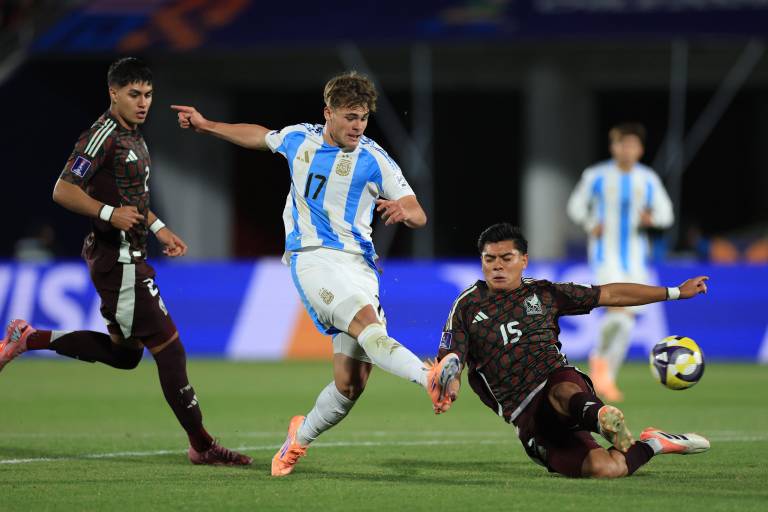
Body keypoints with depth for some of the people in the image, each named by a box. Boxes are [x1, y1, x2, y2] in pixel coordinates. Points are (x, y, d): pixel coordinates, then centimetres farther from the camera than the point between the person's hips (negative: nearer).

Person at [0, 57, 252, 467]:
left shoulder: (133, 138, 15)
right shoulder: (103, 136, -15)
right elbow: (63, 191, -20)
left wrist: (158, 228, 20)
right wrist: (110, 214, -30)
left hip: (129, 258, 10)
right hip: (117, 259, -10)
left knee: (124, 353, 17)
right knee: (168, 346, -8)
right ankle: (201, 445, -4)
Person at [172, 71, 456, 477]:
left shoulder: (374, 160, 3)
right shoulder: (298, 139, 10)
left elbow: (419, 216, 1)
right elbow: (260, 137, 33)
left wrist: (402, 210, -22)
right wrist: (207, 126, 37)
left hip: (358, 264, 1)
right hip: (312, 257, -1)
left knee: (351, 382, -7)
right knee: (366, 321, -32)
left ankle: (301, 437, 21)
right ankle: (429, 379, -55)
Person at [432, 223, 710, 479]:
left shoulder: (543, 292, 17)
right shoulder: (467, 306, 12)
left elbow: (611, 294, 22)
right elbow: (450, 361, 6)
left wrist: (676, 292, 23)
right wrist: (449, 389, -20)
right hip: (526, 413, -1)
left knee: (563, 393, -42)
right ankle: (652, 444, -5)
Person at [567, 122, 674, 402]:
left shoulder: (649, 179, 3)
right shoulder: (596, 176, -4)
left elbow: (666, 214, 7)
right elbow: (576, 205, 8)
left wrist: (651, 218, -16)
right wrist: (590, 225, -11)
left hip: (636, 257, 4)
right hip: (606, 254, -4)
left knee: (625, 322, 5)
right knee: (618, 310, -23)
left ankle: (606, 378, 19)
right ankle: (600, 357, 2)